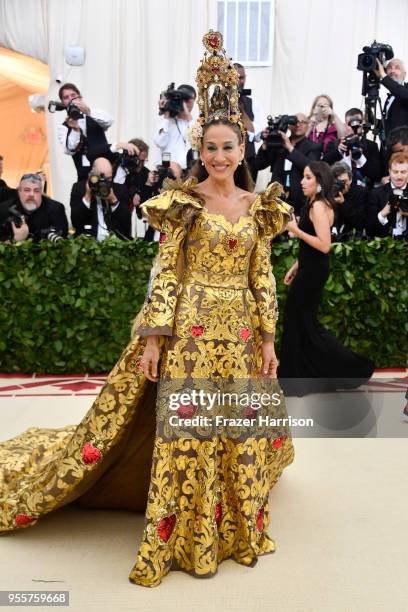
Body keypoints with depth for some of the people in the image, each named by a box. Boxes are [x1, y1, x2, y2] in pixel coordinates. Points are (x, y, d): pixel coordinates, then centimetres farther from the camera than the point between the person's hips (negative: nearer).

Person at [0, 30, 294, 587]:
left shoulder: (259, 207, 8)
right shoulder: (182, 202, -1)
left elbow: (262, 277, 8)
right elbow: (165, 272, -5)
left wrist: (268, 338, 5)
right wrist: (153, 337, -9)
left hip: (239, 331, 3)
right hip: (190, 327, -3)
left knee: (243, 428, 10)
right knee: (185, 428, 0)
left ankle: (238, 524, 32)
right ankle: (185, 535, 18)